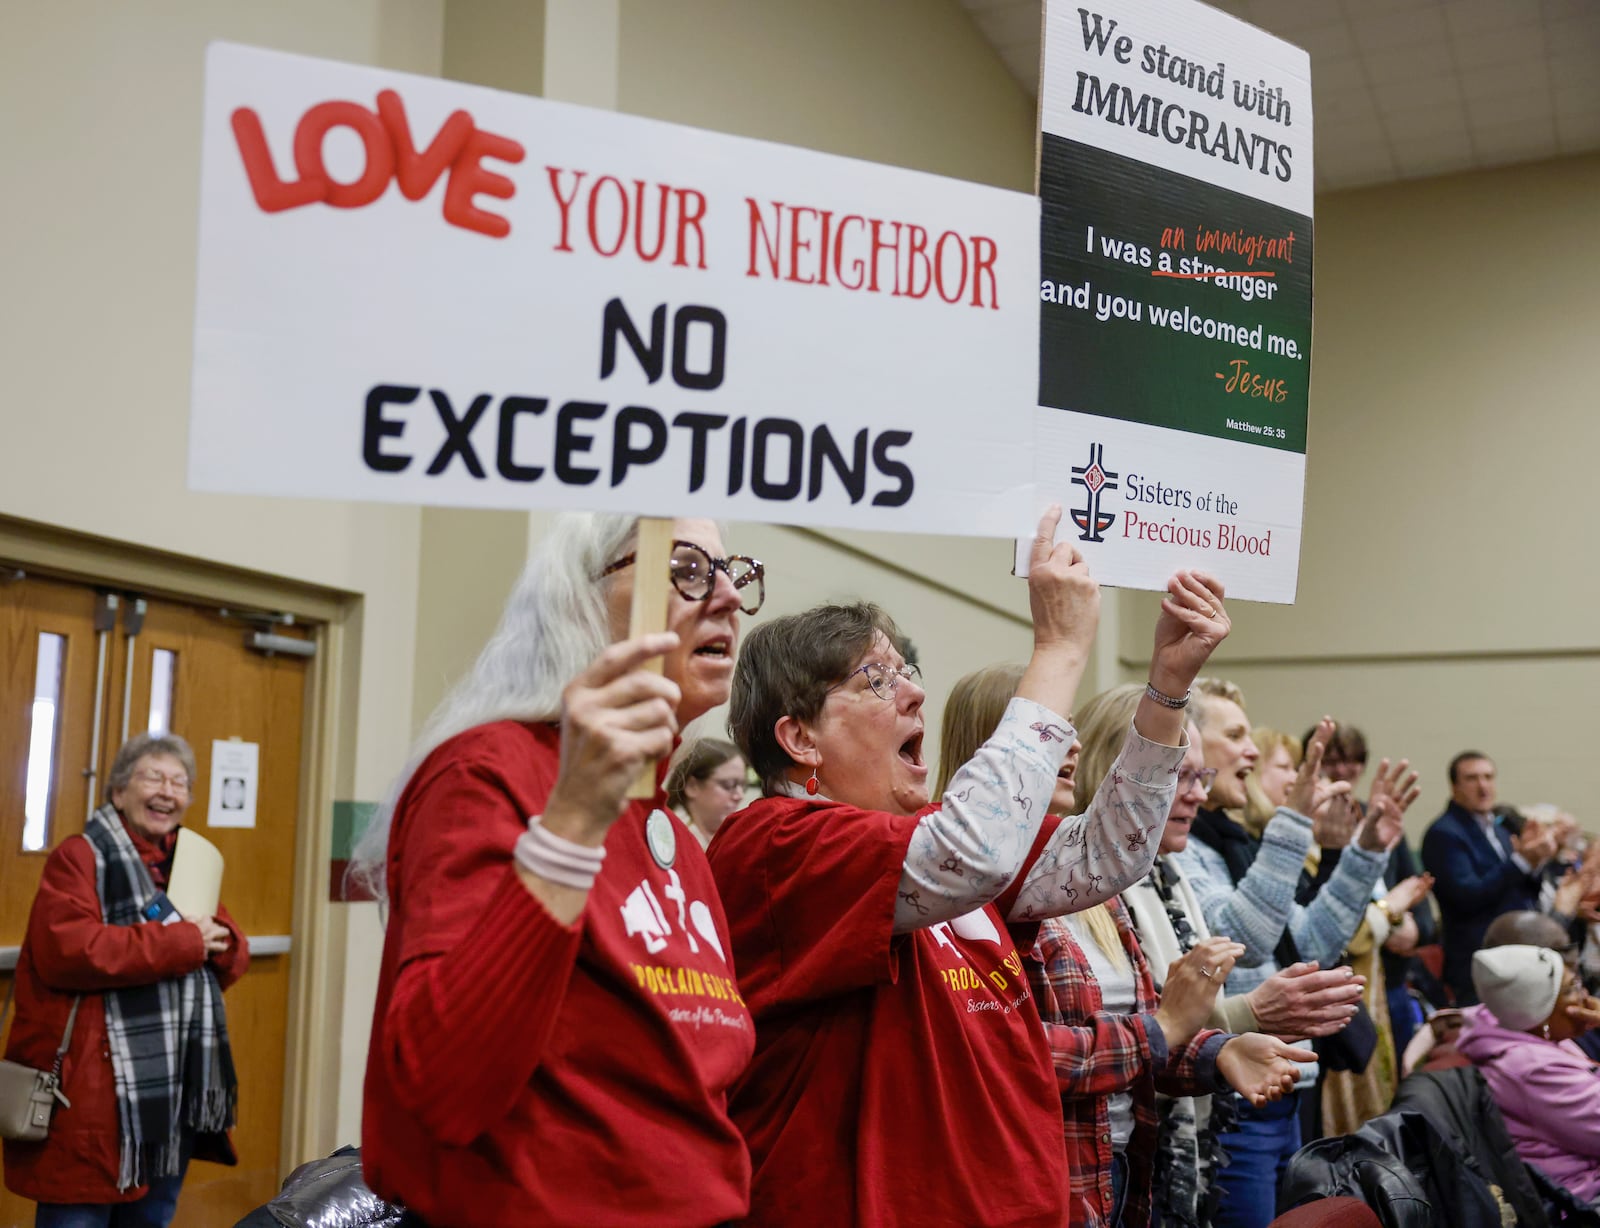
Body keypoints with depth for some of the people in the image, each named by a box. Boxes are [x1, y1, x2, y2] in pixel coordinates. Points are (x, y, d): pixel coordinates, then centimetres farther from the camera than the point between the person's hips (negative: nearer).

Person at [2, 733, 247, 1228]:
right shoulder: (80, 857, -7)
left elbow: (231, 959, 18)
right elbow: (65, 951, -21)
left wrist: (220, 942, -7)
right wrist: (181, 942, -19)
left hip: (177, 1092, 7)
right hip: (95, 1092, -7)